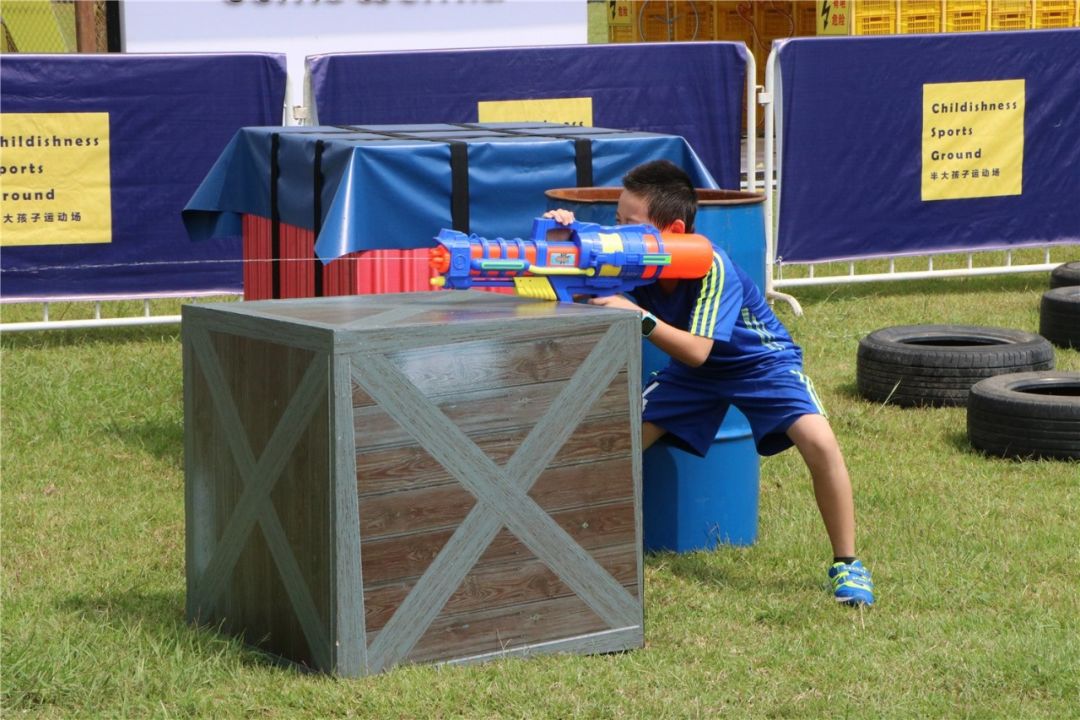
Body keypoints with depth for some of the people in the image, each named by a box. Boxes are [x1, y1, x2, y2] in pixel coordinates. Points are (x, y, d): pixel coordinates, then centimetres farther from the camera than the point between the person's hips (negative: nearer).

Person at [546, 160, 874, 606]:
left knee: (820, 444, -28)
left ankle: (846, 565, -12)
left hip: (762, 361, -5)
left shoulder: (712, 266, -34)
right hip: (694, 371, 6)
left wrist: (640, 317, -53)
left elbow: (697, 351, -40)